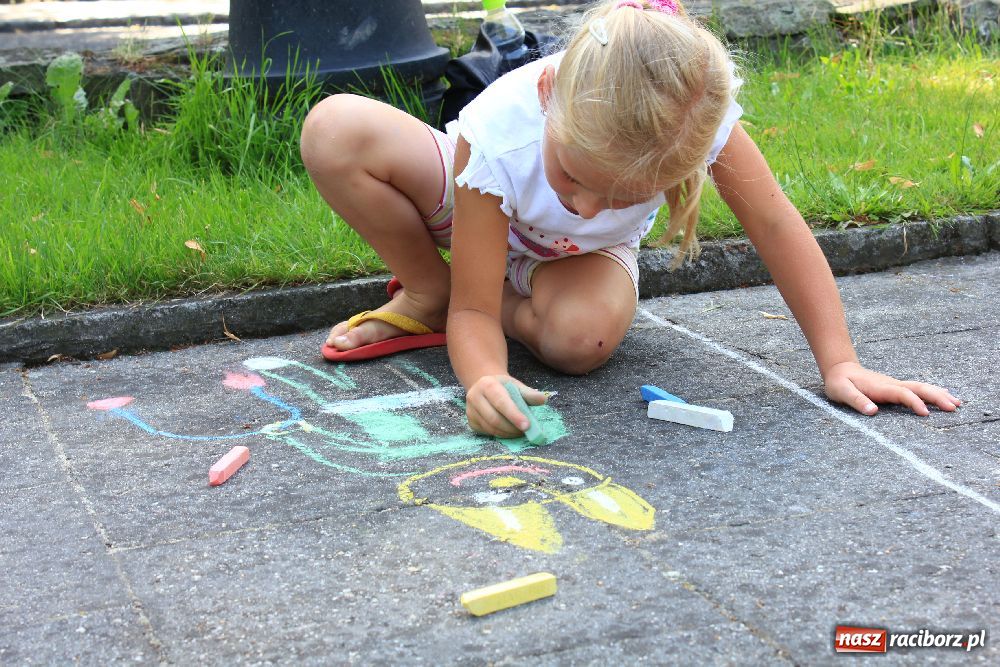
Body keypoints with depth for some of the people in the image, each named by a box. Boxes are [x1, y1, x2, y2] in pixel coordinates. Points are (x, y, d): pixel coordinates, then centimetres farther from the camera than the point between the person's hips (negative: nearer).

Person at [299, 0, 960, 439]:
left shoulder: (700, 117, -39)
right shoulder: (497, 136, -42)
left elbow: (776, 226, -25)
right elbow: (474, 311, -34)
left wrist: (839, 361, -27)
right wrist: (484, 377, -57)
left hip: (584, 256, 1)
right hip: (475, 199, -1)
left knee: (583, 337, -37)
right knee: (334, 130, -29)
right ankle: (427, 297, -7)